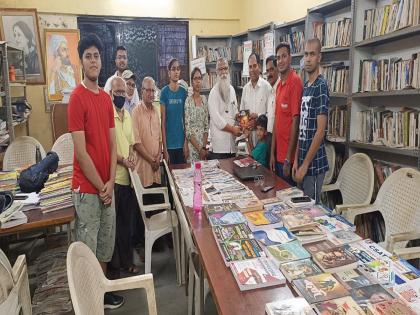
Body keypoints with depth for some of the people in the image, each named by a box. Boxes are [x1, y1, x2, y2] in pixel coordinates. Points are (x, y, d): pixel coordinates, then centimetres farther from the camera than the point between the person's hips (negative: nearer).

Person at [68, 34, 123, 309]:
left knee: (106, 241, 19)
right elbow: (81, 152, -18)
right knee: (87, 246, 8)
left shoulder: (107, 97, 8)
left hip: (107, 185, 8)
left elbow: (112, 143, 8)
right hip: (87, 187, -7)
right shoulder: (77, 97, -15)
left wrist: (111, 181, 0)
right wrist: (100, 186, -11)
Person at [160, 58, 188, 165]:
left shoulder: (184, 92, 4)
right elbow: (163, 121, -7)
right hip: (169, 144, -3)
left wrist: (186, 143, 1)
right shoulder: (164, 92, -6)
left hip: (181, 143, 3)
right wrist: (164, 148, -10)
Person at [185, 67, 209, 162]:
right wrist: (199, 149, -13)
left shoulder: (204, 99, 7)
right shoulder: (188, 101, -8)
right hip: (192, 145, -5)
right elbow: (187, 130, -11)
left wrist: (204, 147, -4)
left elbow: (206, 126, 7)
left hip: (203, 144, 5)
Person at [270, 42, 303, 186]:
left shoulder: (295, 81, -13)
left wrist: (288, 159, -17)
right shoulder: (279, 85, 12)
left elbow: (295, 121, -17)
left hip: (288, 157, -8)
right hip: (278, 155, 8)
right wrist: (272, 153, 11)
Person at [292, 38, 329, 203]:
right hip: (303, 162, 8)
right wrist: (296, 160, 10)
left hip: (314, 164, -8)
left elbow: (320, 131, -18)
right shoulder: (305, 87, 12)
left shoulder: (321, 86, -13)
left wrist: (305, 164, -16)